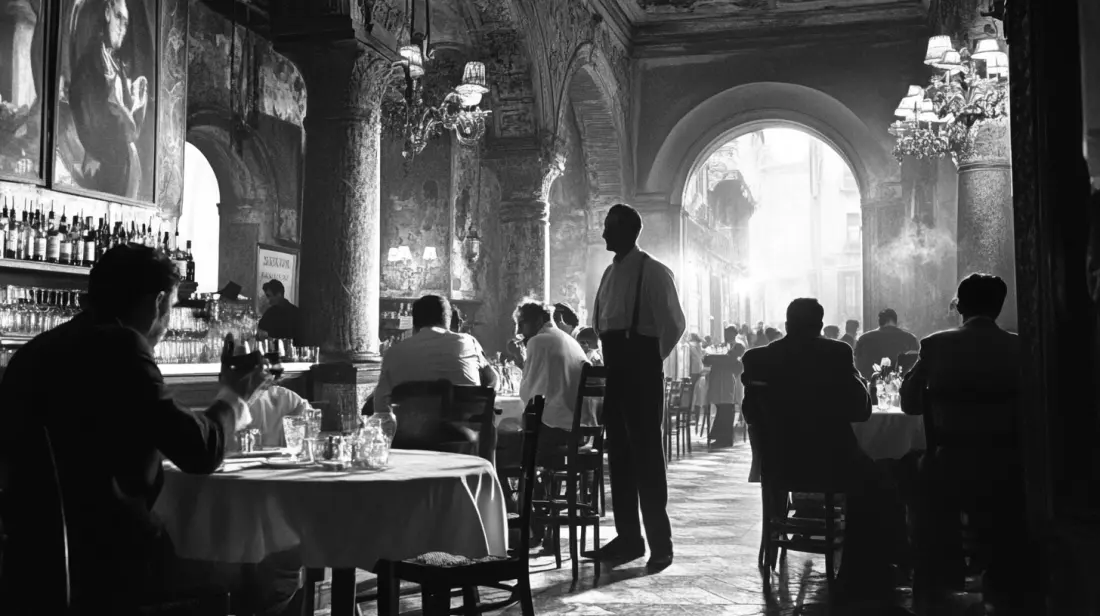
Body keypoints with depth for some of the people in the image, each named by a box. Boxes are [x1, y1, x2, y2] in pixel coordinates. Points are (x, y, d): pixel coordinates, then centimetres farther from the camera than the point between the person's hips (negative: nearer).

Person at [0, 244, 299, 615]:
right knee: (277, 569, 4)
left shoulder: (36, 350, 12)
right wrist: (233, 395, 4)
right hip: (110, 564, -9)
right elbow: (201, 452, -16)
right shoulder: (118, 344, -13)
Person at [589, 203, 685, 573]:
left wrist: (653, 361, -4)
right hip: (614, 368, 8)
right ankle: (628, 536, 20)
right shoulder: (610, 272, 14)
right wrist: (608, 356, 13)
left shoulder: (653, 272, -7)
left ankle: (660, 542, 2)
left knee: (645, 452, -5)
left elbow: (673, 324, -10)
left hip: (640, 366, -7)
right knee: (619, 452, 10)